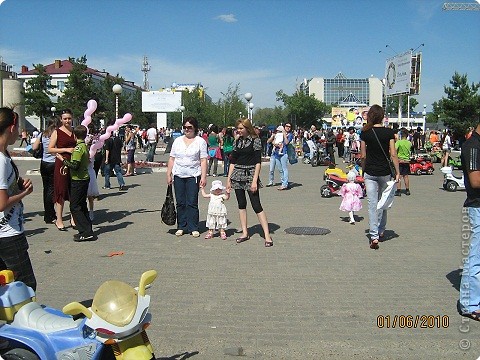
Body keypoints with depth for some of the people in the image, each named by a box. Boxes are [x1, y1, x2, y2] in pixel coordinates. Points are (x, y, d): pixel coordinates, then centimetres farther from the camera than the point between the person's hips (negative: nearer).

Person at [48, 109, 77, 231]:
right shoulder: (57, 132, -2)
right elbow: (50, 149, -7)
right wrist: (66, 149, -15)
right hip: (62, 164, -4)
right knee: (61, 192, 0)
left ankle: (73, 218, 20)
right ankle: (59, 220, 10)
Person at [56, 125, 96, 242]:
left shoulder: (78, 148, -17)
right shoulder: (85, 146, 11)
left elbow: (75, 165, -23)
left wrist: (63, 159, -11)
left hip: (78, 180, -9)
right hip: (85, 178, 9)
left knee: (75, 207, -3)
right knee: (82, 206, 16)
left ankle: (86, 232, -5)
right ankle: (87, 231, 19)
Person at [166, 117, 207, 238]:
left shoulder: (200, 141, 2)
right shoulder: (178, 140, 12)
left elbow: (203, 160, -2)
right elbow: (172, 159, 13)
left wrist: (203, 176, -9)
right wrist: (168, 174, 7)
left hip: (193, 176, -3)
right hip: (178, 175, 3)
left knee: (192, 203, -3)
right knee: (180, 203, 7)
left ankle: (193, 228, 5)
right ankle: (181, 227, 16)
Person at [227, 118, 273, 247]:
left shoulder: (255, 140, -5)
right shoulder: (237, 141, 11)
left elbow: (258, 162, -9)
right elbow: (232, 161, 13)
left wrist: (255, 180, -16)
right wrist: (228, 179, 8)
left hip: (250, 175, -6)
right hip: (237, 175, 6)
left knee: (256, 205, -8)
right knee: (241, 204, 8)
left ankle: (267, 235, -6)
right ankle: (245, 233, 17)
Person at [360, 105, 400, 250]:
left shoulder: (365, 133, -3)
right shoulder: (389, 132, -5)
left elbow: (363, 156, 1)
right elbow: (393, 154, -7)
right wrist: (398, 172, -1)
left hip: (370, 172, -1)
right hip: (385, 172, 1)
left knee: (372, 204, -1)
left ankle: (374, 236, -8)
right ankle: (381, 231, 29)